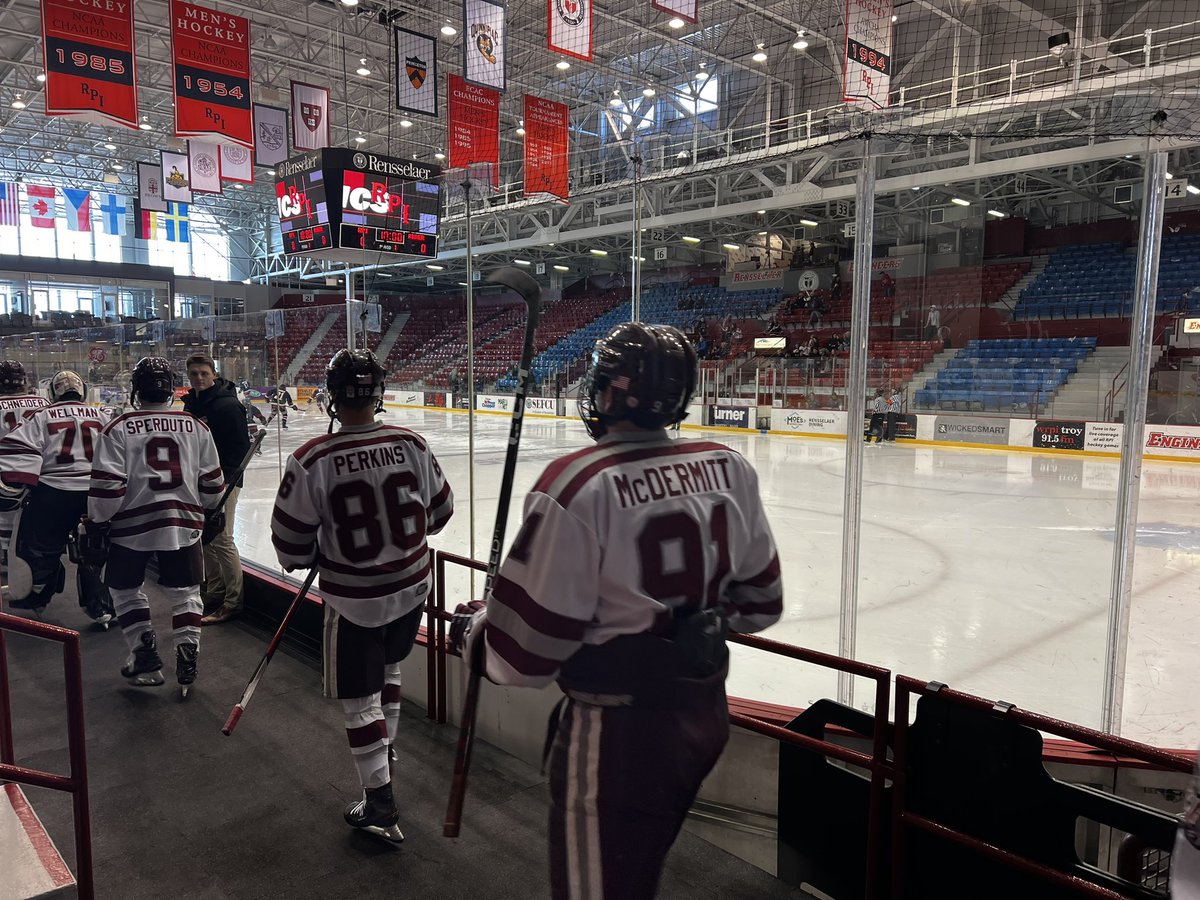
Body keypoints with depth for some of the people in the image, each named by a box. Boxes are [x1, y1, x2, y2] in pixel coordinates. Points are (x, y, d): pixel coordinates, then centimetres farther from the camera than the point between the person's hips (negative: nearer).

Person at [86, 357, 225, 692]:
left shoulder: (118, 429, -9)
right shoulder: (195, 426, 0)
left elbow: (107, 485, -11)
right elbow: (212, 479, 7)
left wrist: (97, 524, -1)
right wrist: (211, 513, 21)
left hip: (131, 526, -2)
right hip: (184, 524, 2)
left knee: (125, 589, 18)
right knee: (185, 591, 13)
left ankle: (145, 654, 15)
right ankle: (187, 658, 7)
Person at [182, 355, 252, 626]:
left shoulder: (227, 404, -15)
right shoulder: (191, 403, 11)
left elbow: (241, 446, -18)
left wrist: (226, 479, -22)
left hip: (224, 480, -8)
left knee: (221, 539, -6)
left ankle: (233, 601, 3)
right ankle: (214, 591, 28)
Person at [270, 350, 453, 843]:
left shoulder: (312, 460, -20)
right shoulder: (410, 444, -11)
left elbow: (290, 537, -11)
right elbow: (440, 511, 2)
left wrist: (305, 559, 11)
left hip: (353, 598, -4)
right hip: (412, 585, 4)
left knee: (359, 696, 10)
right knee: (388, 667, 28)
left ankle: (379, 801, 15)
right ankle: (383, 752, 46)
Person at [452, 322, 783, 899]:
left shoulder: (579, 484, -22)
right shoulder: (728, 468, -3)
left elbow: (527, 650, -18)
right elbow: (758, 603, 7)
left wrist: (472, 630, 2)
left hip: (619, 732, -6)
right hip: (705, 711, 7)